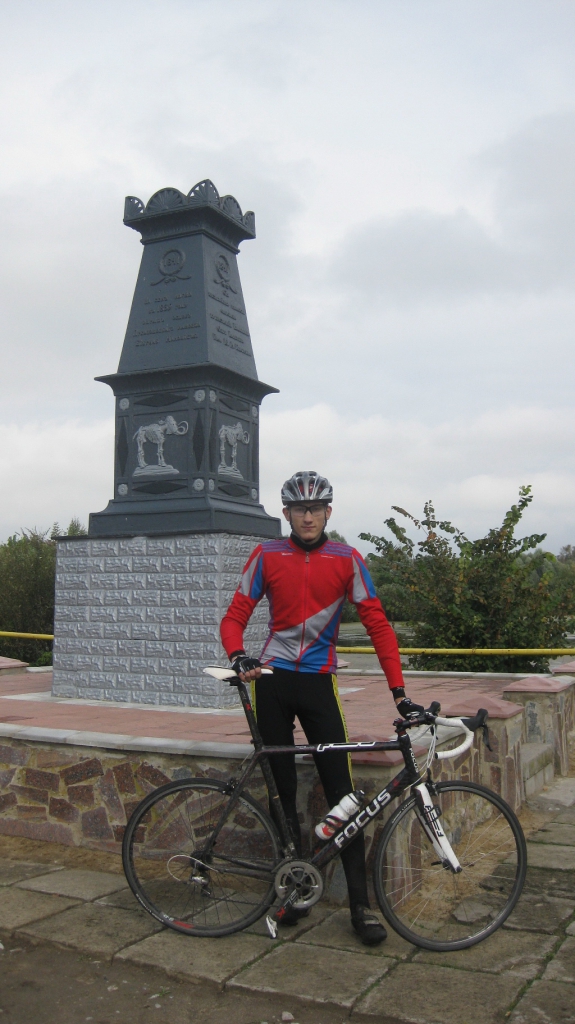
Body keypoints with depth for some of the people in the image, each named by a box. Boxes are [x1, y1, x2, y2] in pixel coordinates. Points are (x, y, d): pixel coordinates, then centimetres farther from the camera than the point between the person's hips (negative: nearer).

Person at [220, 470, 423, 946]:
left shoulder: (347, 560, -3)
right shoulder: (267, 555, -1)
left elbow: (377, 624, -5)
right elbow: (235, 616, 1)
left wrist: (399, 691, -12)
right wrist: (239, 656, -21)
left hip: (319, 681, -1)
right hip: (272, 679, 1)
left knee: (341, 790, -3)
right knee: (283, 791, 7)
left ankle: (361, 902, 5)